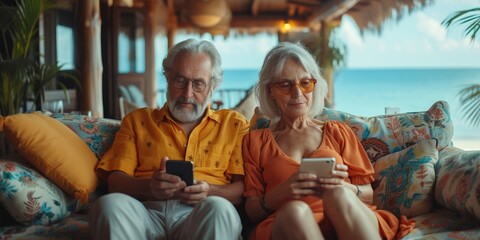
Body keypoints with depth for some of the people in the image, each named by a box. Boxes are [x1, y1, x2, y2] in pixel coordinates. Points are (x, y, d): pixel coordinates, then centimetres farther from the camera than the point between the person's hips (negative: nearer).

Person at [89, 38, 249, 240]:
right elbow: (115, 181, 9)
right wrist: (149, 186, -12)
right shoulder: (137, 120, 22)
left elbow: (244, 187, 9)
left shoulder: (234, 124, 20)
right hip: (146, 212, 2)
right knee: (110, 204, -32)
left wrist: (209, 192, -12)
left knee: (218, 208, -37)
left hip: (201, 215, -1)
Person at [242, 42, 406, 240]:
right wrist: (279, 193, -13)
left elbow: (368, 193, 14)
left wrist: (344, 188, -9)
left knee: (339, 195, -34)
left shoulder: (337, 131, 20)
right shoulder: (256, 141, 16)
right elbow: (252, 211, 9)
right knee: (295, 210, -36)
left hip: (349, 219, 1)